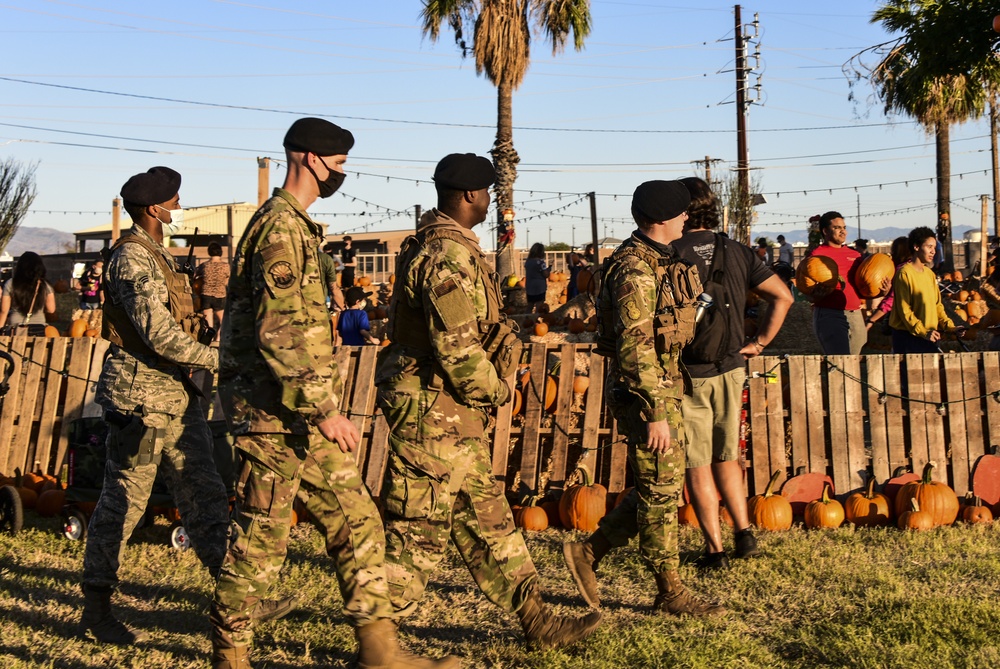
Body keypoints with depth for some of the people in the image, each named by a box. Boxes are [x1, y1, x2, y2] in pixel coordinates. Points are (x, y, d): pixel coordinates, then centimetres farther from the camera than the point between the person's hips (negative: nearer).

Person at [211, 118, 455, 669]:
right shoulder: (281, 228, -15)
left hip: (300, 418, 10)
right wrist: (323, 408, -24)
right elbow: (279, 333, -24)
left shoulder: (296, 227, 17)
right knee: (259, 541, 0)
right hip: (273, 416, -10)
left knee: (357, 523, 9)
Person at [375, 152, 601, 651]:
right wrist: (494, 389, -10)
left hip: (454, 414, 11)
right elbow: (457, 346, -25)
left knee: (486, 518, 14)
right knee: (419, 528, -2)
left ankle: (536, 620, 21)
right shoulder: (449, 255, -20)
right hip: (433, 410, -11)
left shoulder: (436, 244, 15)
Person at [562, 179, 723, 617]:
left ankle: (588, 553, 22)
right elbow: (634, 347, -24)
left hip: (664, 385, 10)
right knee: (660, 490, -1)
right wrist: (655, 413, -25)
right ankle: (670, 593, 11)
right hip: (645, 390, -10)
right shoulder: (635, 268, -19)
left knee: (661, 487, 15)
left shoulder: (657, 260, 14)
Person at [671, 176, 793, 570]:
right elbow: (783, 296, 3)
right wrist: (760, 342, 9)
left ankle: (715, 550, 6)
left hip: (688, 373, -5)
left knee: (698, 466, 4)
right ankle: (744, 534, 17)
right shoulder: (735, 253, 2)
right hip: (731, 369, 5)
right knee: (727, 458, 20)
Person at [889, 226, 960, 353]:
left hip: (928, 337, 7)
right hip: (907, 337, -7)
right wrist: (923, 332, -23)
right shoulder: (904, 273, -11)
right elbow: (904, 310, -15)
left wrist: (949, 326, 1)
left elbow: (937, 304, 16)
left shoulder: (930, 274, 14)